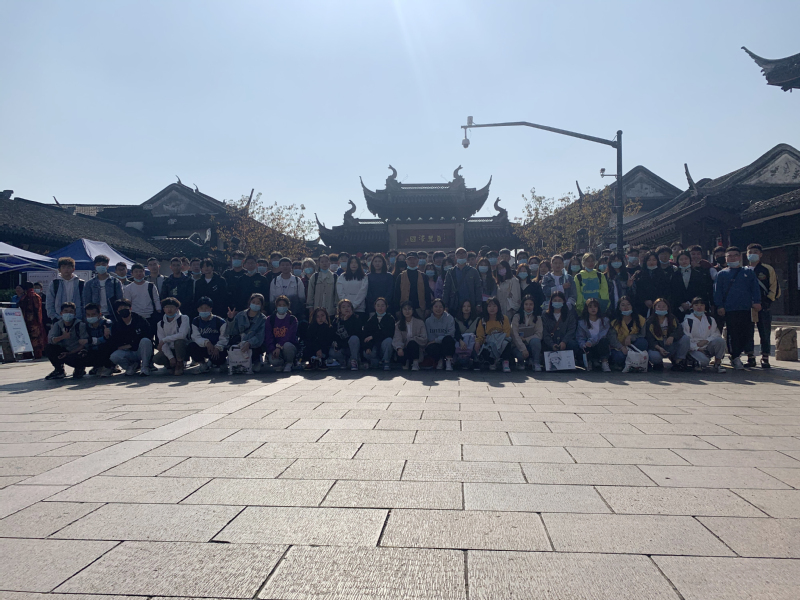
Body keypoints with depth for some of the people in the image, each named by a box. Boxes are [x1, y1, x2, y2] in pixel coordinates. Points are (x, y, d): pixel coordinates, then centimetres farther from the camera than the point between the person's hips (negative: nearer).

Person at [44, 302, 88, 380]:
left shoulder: (80, 325, -12)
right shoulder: (57, 325, 1)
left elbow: (84, 344, -15)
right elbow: (50, 340, -13)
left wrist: (69, 353, -21)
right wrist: (62, 337, -33)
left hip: (77, 352, -4)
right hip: (65, 351, 4)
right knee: (48, 348, -18)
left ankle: (80, 368, 4)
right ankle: (59, 371, 2)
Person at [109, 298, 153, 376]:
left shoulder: (141, 320, -6)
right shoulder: (116, 325, 3)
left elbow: (149, 337, -10)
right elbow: (112, 345, 4)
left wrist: (131, 345, -8)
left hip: (141, 352, -2)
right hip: (128, 354, 2)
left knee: (145, 341, -35)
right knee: (114, 356, -28)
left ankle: (145, 367, -17)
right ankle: (131, 365, 4)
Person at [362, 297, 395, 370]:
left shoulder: (390, 318, 1)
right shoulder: (370, 320, 9)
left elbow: (390, 333, -14)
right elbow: (366, 335, 1)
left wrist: (373, 336, -16)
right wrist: (367, 347, -19)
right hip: (374, 345, 2)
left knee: (388, 340, -35)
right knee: (366, 354, -30)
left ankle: (386, 361, -15)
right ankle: (377, 361, 4)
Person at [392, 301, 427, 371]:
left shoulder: (420, 322, 3)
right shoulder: (398, 324, 7)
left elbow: (424, 339, -5)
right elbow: (397, 339, -9)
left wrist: (411, 339, -18)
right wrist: (399, 348, -31)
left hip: (416, 349, -1)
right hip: (404, 349, 1)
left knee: (412, 342, -33)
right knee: (399, 354, -33)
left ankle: (415, 363, -23)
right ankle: (405, 362, 1)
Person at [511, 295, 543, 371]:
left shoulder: (537, 318, 7)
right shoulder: (517, 317, -1)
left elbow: (539, 334, -4)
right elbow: (514, 334, -13)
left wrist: (525, 339, -18)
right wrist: (523, 348, -25)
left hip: (532, 345, 2)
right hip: (519, 345, -1)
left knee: (535, 340, -33)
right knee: (521, 354, -36)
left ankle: (536, 363, -18)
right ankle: (521, 361, 2)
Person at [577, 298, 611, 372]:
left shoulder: (605, 320, 7)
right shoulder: (582, 322, 9)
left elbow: (602, 334, -9)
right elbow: (580, 337, 1)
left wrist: (591, 341, -26)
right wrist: (583, 345, -23)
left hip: (602, 347, 0)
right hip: (590, 349, 0)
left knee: (603, 341, -33)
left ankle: (604, 363, -23)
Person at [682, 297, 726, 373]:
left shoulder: (710, 319, 11)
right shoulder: (687, 321, -2)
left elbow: (716, 334, 4)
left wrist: (706, 340, -14)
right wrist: (697, 348, -14)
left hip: (708, 347, 4)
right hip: (694, 349, -4)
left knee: (720, 340, -27)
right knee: (704, 361, -34)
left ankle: (717, 363, -11)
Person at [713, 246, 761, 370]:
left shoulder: (748, 272, 14)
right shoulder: (722, 274, 11)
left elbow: (755, 288, 8)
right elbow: (717, 291, 6)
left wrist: (757, 302, -4)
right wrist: (719, 306, -4)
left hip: (746, 309, 2)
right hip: (729, 309, -1)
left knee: (747, 333, 0)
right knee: (733, 334, -2)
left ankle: (735, 354, 17)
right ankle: (736, 359, 5)